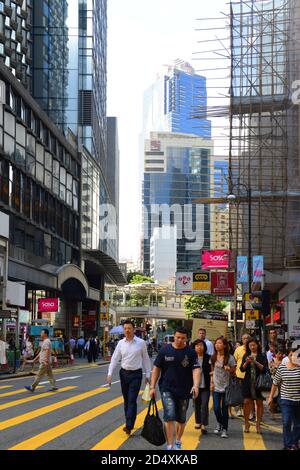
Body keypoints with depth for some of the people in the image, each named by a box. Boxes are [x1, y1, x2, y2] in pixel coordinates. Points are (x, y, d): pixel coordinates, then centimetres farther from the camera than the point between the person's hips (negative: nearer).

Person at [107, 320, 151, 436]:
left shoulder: (141, 343, -6)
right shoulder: (121, 343, 2)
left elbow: (146, 359, 1)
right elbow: (114, 358, 2)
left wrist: (148, 375, 1)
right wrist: (110, 373, -8)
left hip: (136, 374, -4)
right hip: (124, 373, 4)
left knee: (132, 400, -11)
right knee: (126, 400, 11)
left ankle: (129, 426, -14)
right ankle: (129, 423, 23)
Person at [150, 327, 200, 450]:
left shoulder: (191, 352, -3)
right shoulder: (165, 350, -2)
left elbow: (196, 369, -11)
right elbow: (156, 368, 3)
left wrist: (196, 385, -27)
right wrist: (152, 387, -1)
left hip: (184, 390, 2)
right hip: (167, 389, -1)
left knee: (181, 418, 14)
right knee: (169, 416, -15)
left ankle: (178, 441, 35)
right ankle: (170, 446, -11)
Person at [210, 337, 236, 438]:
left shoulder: (230, 358, -7)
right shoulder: (213, 357, 4)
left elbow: (234, 372, -1)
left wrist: (229, 369, -22)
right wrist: (211, 382, 4)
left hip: (226, 386, -3)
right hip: (216, 386, 3)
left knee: (224, 409, 1)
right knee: (216, 408, 0)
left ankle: (224, 429, 12)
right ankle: (219, 423, 28)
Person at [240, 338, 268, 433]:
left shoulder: (262, 356, 1)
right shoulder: (246, 356, 9)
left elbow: (265, 370, -7)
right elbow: (242, 369, 3)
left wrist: (256, 362, -19)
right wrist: (246, 362, -15)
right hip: (248, 382, 2)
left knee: (259, 403, 2)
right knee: (246, 402, -1)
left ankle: (258, 424, 10)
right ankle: (246, 424, 10)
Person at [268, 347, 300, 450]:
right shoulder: (282, 367, 0)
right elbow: (275, 383, 8)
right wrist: (271, 396, 10)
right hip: (286, 400, 0)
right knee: (286, 422, -9)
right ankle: (288, 445, -3)